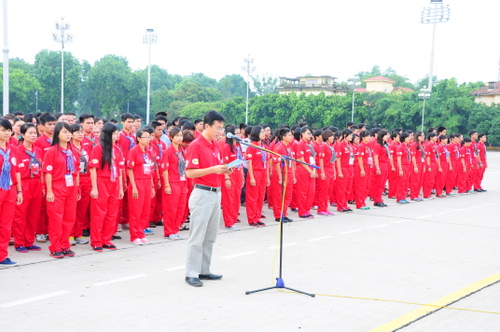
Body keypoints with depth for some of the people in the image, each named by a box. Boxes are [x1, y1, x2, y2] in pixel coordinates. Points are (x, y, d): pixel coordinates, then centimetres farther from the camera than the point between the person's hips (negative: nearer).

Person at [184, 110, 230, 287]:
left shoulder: (216, 145, 13)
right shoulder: (196, 145, -12)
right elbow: (190, 173, -17)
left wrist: (224, 170, 1)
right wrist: (212, 169, -24)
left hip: (216, 193, 8)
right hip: (202, 194, -8)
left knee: (210, 237, 12)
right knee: (197, 237, -4)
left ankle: (204, 271, 20)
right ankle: (191, 274, 3)